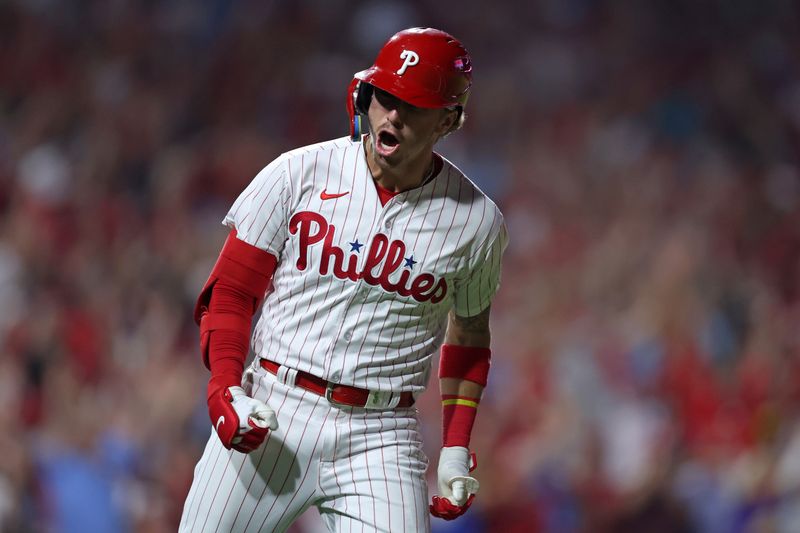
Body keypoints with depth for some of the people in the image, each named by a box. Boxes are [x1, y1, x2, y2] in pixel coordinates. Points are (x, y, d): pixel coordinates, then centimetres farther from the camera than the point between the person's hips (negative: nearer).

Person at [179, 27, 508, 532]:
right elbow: (229, 292, 1)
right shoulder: (298, 173, -2)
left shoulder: (478, 222, 2)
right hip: (270, 415, 0)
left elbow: (469, 333, 18)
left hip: (380, 436, 0)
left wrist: (457, 447, 9)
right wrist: (226, 390, -14)